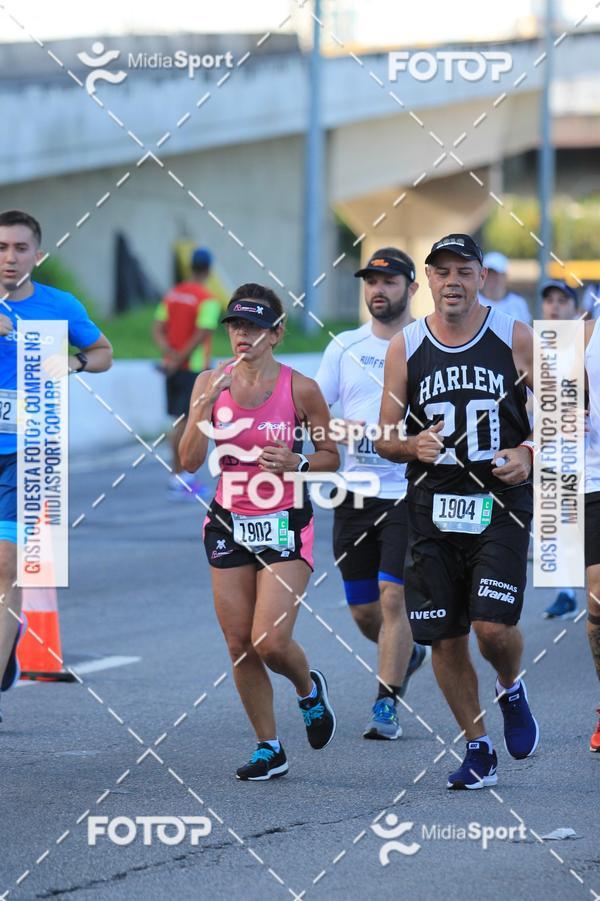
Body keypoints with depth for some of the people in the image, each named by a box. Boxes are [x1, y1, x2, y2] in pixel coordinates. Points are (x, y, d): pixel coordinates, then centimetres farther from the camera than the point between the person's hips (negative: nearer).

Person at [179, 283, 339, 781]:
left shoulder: (300, 389, -7)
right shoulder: (211, 382, 0)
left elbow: (331, 457, 3)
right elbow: (190, 461, -5)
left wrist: (296, 462, -17)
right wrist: (206, 405, -18)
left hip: (285, 527, -3)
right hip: (229, 524, 3)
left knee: (270, 643, -13)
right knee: (239, 646, 3)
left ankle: (309, 688, 22)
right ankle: (269, 748, 17)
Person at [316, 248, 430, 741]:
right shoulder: (345, 347, 9)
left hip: (409, 493, -4)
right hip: (355, 493, 4)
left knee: (392, 598, -13)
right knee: (362, 609, 9)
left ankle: (386, 706, -5)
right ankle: (408, 653, 39)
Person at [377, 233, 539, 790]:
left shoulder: (514, 338, 0)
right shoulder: (404, 348, 3)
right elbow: (384, 438, 8)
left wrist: (529, 454, -11)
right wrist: (413, 446, -14)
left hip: (500, 506, -2)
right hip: (433, 508, 2)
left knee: (493, 625, -16)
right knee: (445, 640, 2)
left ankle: (511, 690, 18)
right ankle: (477, 750, 20)